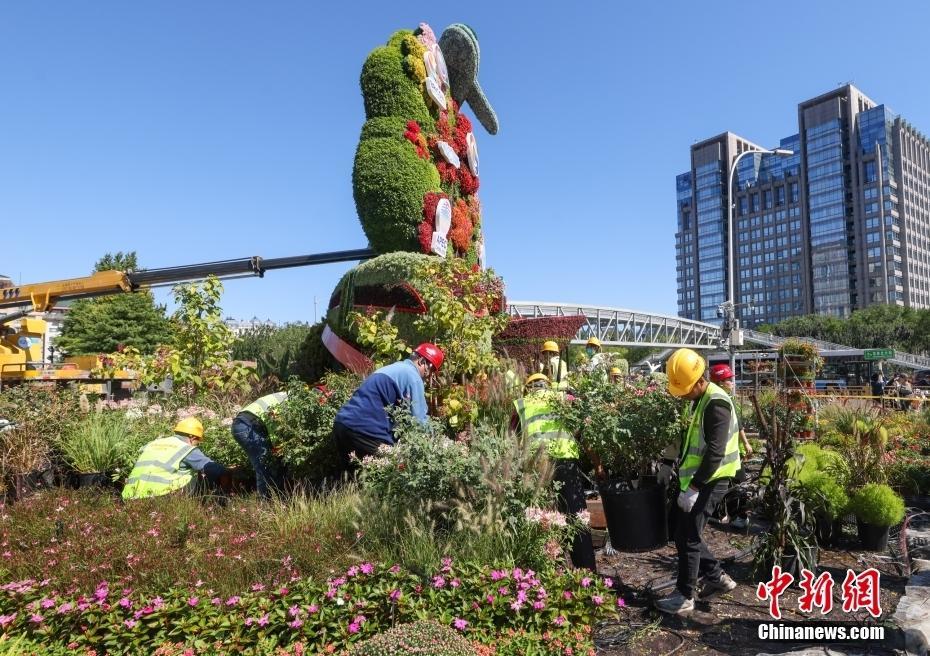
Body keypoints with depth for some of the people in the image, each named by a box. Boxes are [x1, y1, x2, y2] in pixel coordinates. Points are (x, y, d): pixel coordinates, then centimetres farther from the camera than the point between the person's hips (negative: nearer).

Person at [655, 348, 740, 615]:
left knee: (687, 536, -3)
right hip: (697, 479, 10)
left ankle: (684, 596, 10)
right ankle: (717, 577, 29)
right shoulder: (699, 400, 10)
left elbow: (715, 453, -26)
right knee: (685, 533, 15)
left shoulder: (716, 404, -20)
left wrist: (694, 488, -26)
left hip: (710, 481, -9)